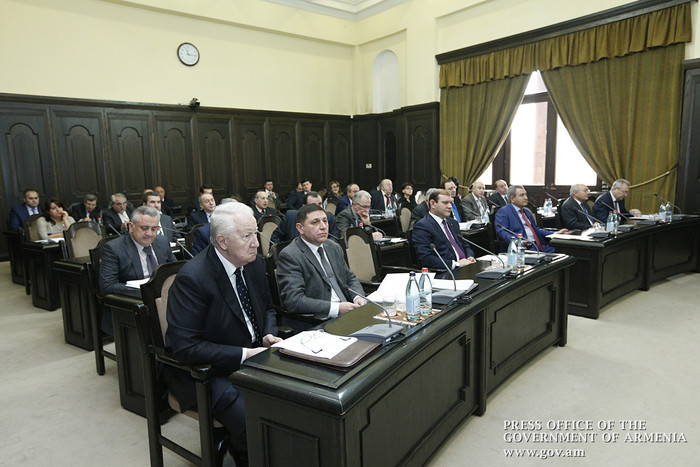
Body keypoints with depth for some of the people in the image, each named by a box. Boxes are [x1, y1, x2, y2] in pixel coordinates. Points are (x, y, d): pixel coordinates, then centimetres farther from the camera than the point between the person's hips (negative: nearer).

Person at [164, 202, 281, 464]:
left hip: (253, 354, 7)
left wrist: (268, 335, -5)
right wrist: (244, 354, -24)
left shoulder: (254, 263, 0)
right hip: (206, 371, -6)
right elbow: (185, 347, -23)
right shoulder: (192, 278, -22)